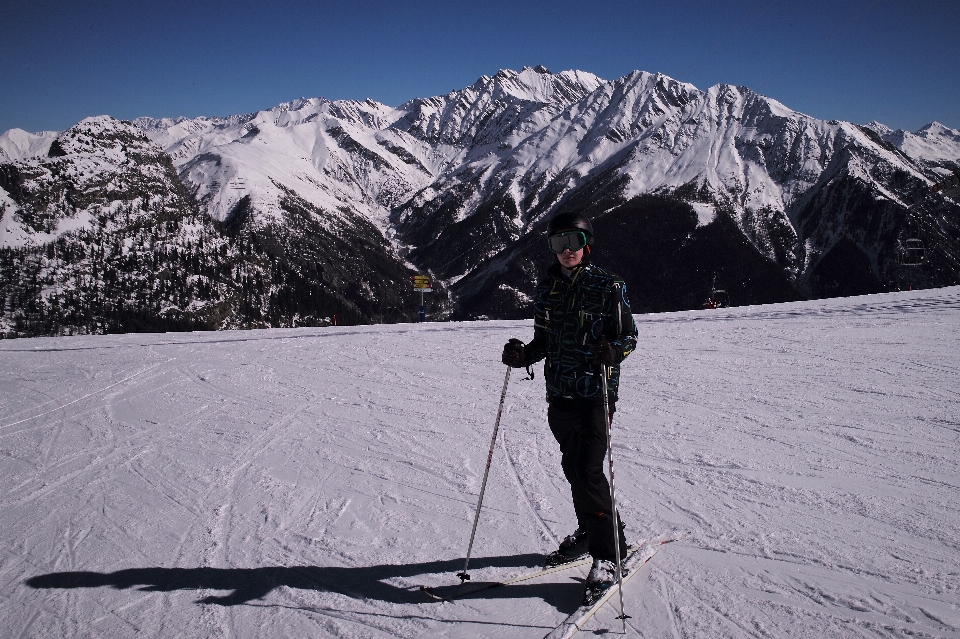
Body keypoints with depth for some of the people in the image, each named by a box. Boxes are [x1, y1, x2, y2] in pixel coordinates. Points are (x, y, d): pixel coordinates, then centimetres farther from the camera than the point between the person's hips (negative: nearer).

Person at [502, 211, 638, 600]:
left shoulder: (607, 287, -6)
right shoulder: (547, 288, 9)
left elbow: (629, 336, -4)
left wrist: (611, 351, -25)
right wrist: (523, 355, -5)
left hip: (596, 393, -5)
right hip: (559, 393, 6)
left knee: (589, 469, -12)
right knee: (573, 466, 15)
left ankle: (607, 553, 0)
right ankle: (589, 531, 34)